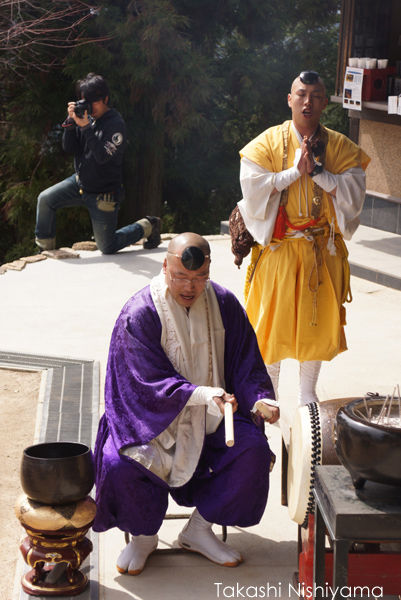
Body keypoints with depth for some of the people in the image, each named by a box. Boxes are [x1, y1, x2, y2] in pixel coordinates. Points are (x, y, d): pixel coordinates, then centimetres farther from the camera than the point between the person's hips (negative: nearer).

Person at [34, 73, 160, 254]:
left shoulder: (116, 124, -19)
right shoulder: (86, 116, -1)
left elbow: (103, 156, -30)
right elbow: (69, 148, -2)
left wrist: (86, 128, -34)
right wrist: (71, 121, -16)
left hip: (103, 195, -6)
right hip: (80, 182, 6)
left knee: (107, 248, 1)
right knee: (45, 198, -12)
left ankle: (147, 227, 24)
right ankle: (44, 247, 6)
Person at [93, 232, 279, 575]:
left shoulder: (224, 305, -5)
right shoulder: (139, 314, -17)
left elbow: (246, 363, 0)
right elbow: (150, 382, -21)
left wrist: (260, 399, -21)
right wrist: (202, 394, -35)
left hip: (211, 417, 3)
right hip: (151, 415, -3)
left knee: (254, 450, -22)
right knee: (120, 464, -29)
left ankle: (199, 529, 1)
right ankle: (144, 535, 3)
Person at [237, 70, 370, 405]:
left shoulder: (341, 147, 1)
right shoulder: (268, 143, -2)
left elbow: (353, 194, -8)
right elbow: (252, 188, -13)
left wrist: (317, 170, -17)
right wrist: (295, 170, -17)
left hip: (323, 249, 2)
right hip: (278, 248, -2)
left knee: (318, 320, 8)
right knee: (274, 319, 4)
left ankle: (308, 392, 25)